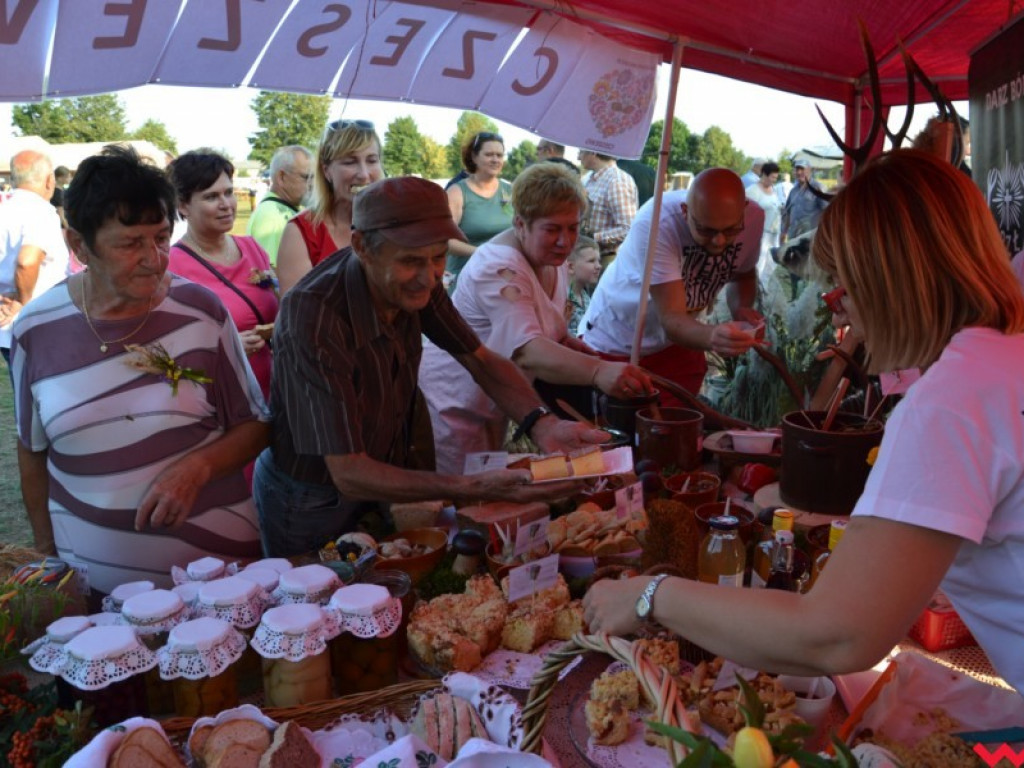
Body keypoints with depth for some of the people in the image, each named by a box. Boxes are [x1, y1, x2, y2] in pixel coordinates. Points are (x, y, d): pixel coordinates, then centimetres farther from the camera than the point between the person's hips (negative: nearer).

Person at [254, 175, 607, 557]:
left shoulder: (414, 282, -16)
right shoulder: (313, 317, -35)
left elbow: (481, 361, -5)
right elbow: (349, 475, -35)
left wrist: (542, 424, -25)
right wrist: (475, 489, -45)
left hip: (384, 474, 6)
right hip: (311, 507, -5)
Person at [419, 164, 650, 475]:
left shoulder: (551, 259, 0)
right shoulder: (500, 269, -29)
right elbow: (527, 351, -45)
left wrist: (569, 342, -5)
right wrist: (598, 371, -59)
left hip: (493, 405, 9)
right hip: (456, 409, -9)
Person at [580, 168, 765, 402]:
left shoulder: (754, 218, -17)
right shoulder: (655, 223, -33)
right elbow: (670, 320, -38)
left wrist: (741, 308, -17)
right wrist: (712, 336, -58)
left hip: (678, 344, 4)